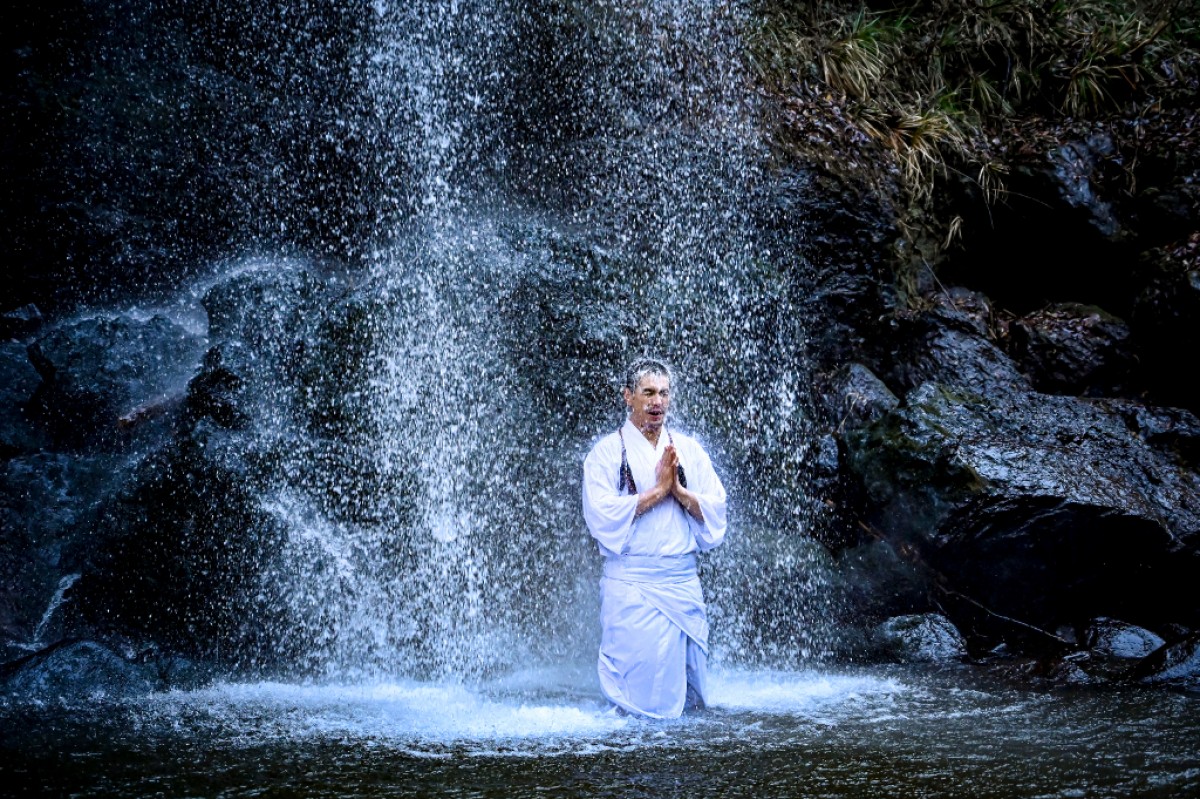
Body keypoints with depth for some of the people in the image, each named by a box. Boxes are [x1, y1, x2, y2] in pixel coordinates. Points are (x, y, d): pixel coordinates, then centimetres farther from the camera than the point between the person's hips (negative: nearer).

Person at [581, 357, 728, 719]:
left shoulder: (688, 450, 12)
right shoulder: (607, 452, 1)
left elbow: (715, 510, 6)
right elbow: (601, 514, -13)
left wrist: (678, 490, -10)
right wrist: (657, 490, -12)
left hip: (684, 581, 4)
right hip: (631, 585, -4)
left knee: (690, 696, 7)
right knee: (643, 694, -7)